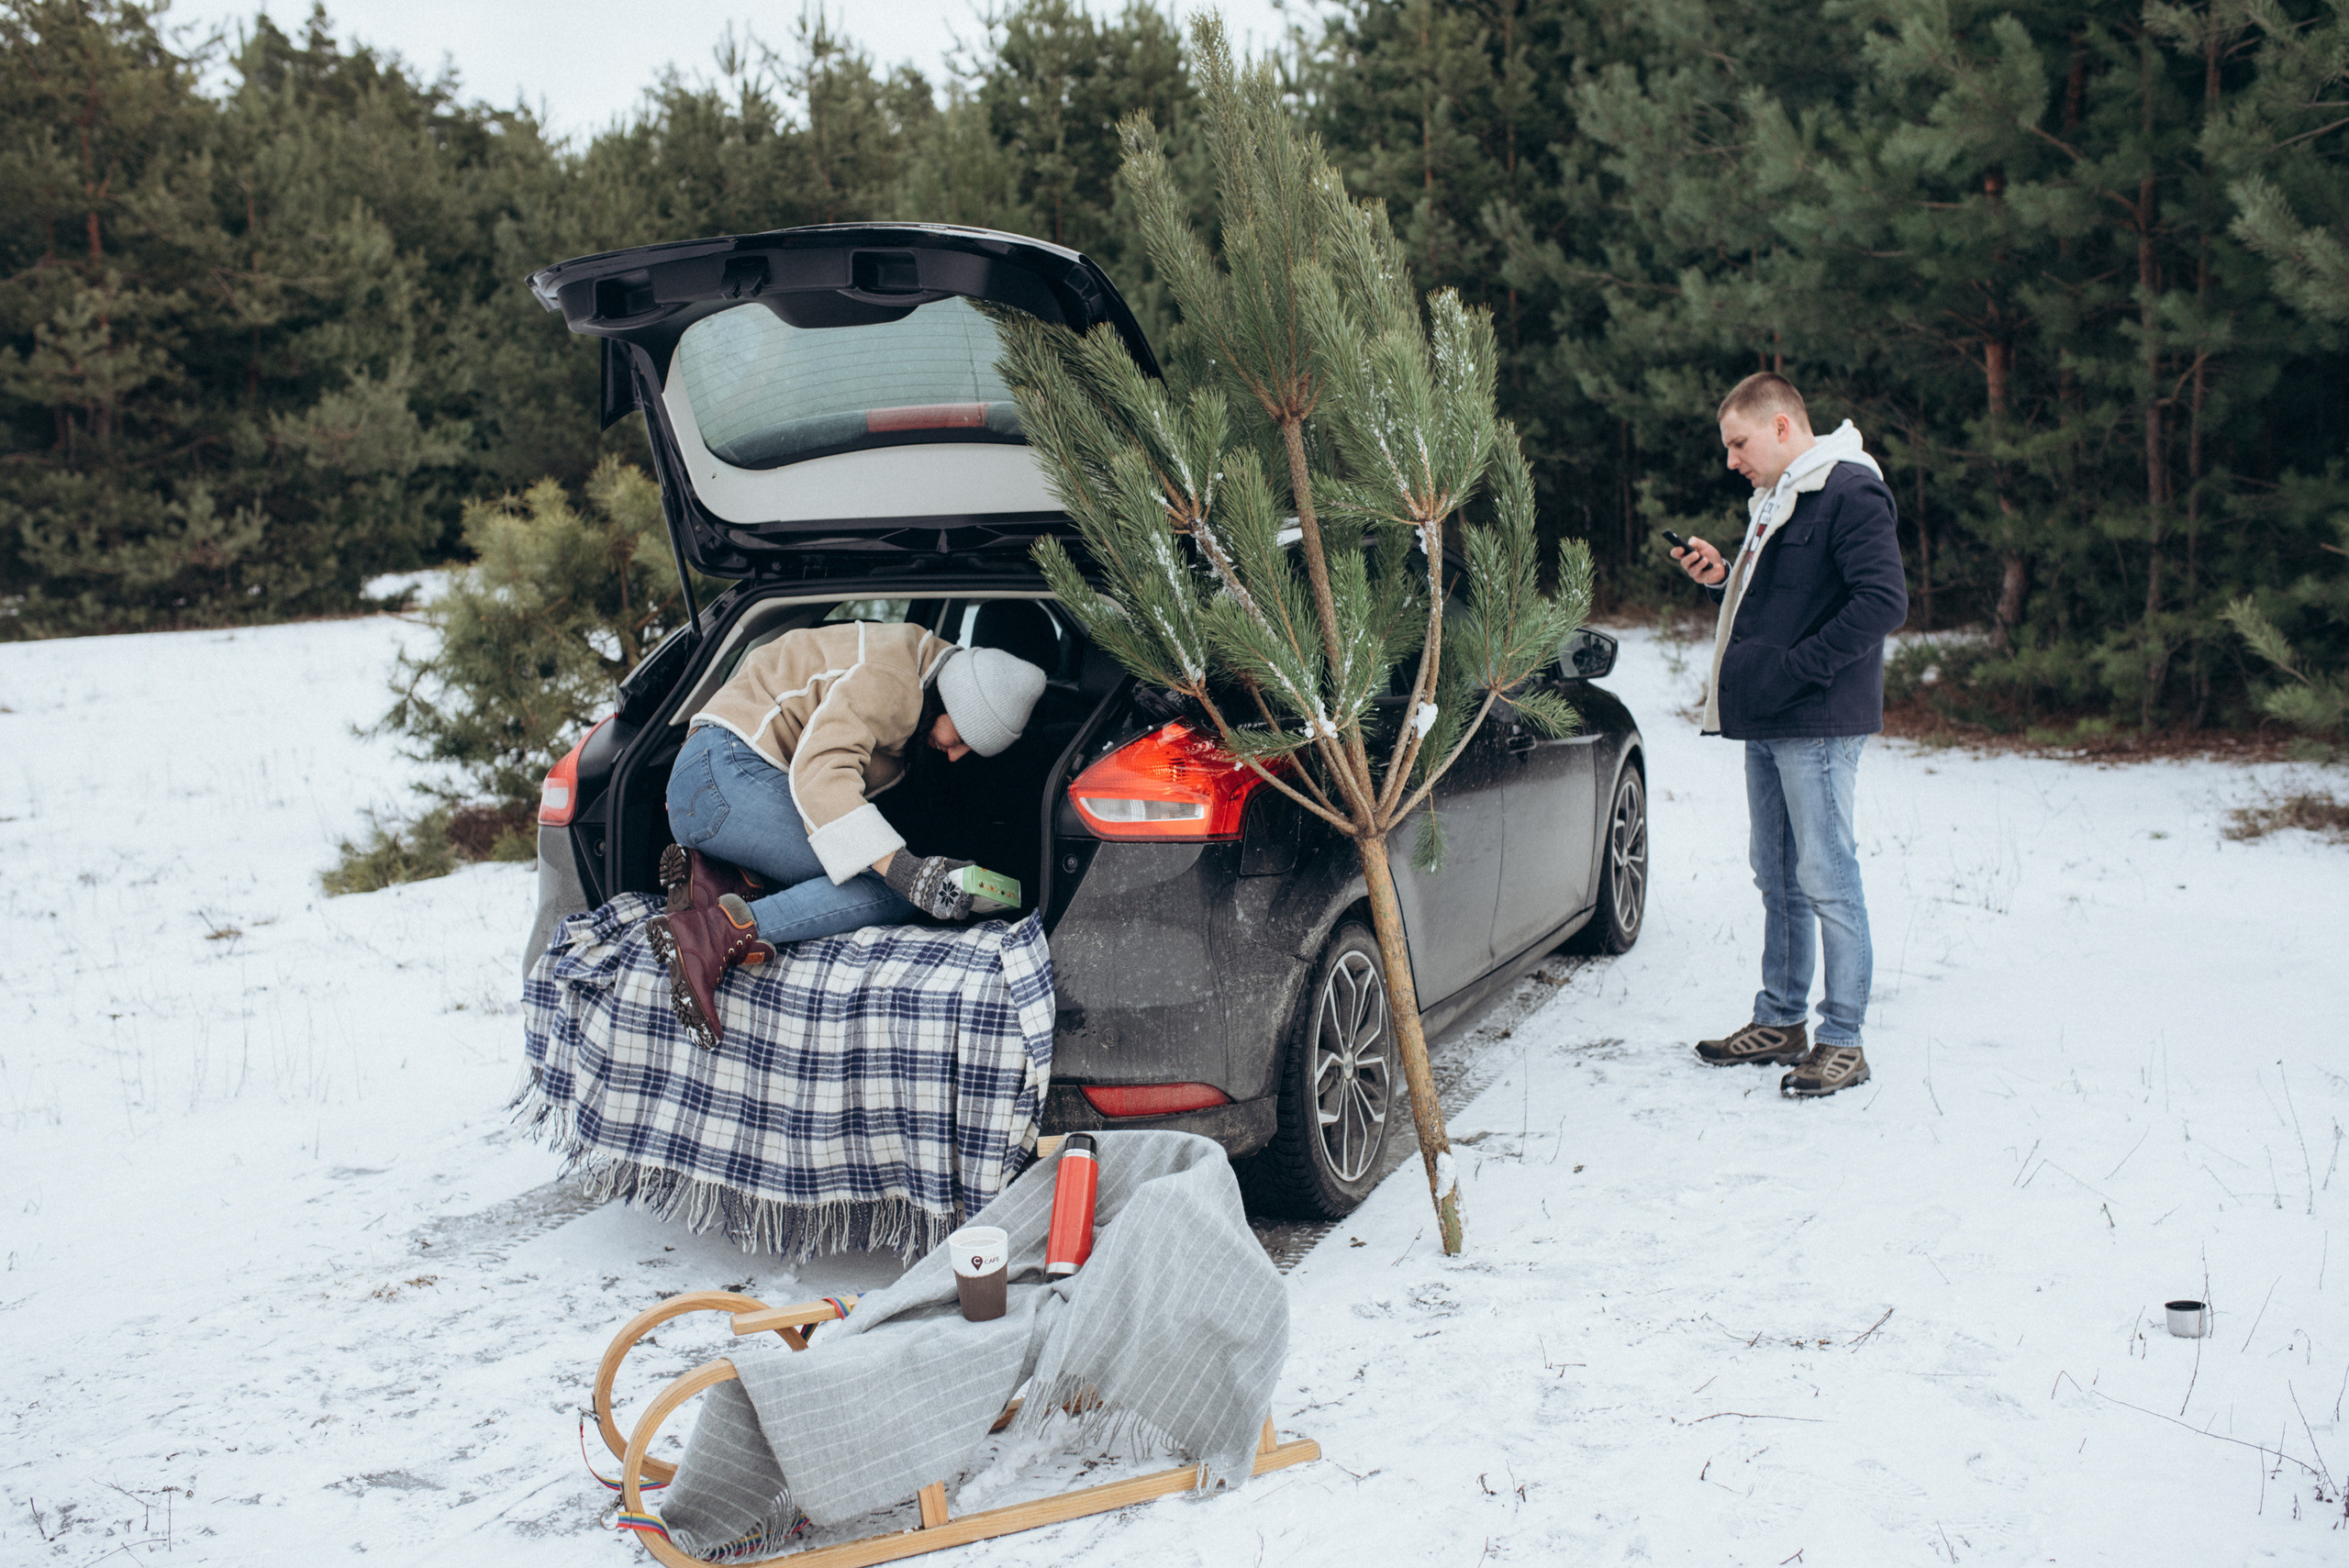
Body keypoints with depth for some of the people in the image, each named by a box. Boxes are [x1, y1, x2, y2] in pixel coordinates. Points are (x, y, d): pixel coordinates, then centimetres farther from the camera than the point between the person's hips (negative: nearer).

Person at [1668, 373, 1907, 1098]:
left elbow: (1883, 601, -21)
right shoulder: (1774, 501, 19)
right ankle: (1781, 1021, 25)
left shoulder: (1851, 493, -11)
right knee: (1778, 880, 15)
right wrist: (1722, 578, 9)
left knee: (1826, 880, -4)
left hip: (1818, 725, -10)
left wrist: (1797, 670, -21)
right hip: (1765, 724, 10)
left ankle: (1843, 1040, 4)